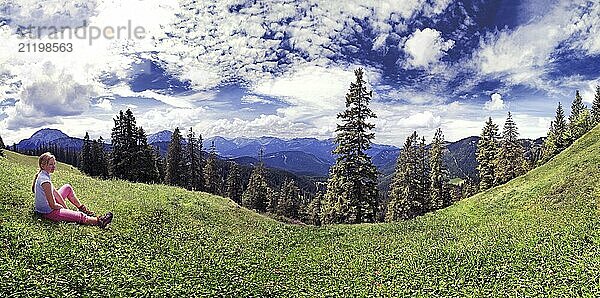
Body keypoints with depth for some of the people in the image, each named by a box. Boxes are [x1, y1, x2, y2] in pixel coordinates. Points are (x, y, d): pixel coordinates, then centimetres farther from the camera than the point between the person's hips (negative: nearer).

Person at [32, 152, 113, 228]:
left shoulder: (42, 175, 3)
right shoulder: (45, 181, -28)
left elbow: (55, 193, 8)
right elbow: (53, 205, -27)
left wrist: (66, 208, 6)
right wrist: (62, 207, -6)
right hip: (48, 213, -11)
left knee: (67, 187, 22)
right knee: (80, 216, -18)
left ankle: (82, 208, 25)